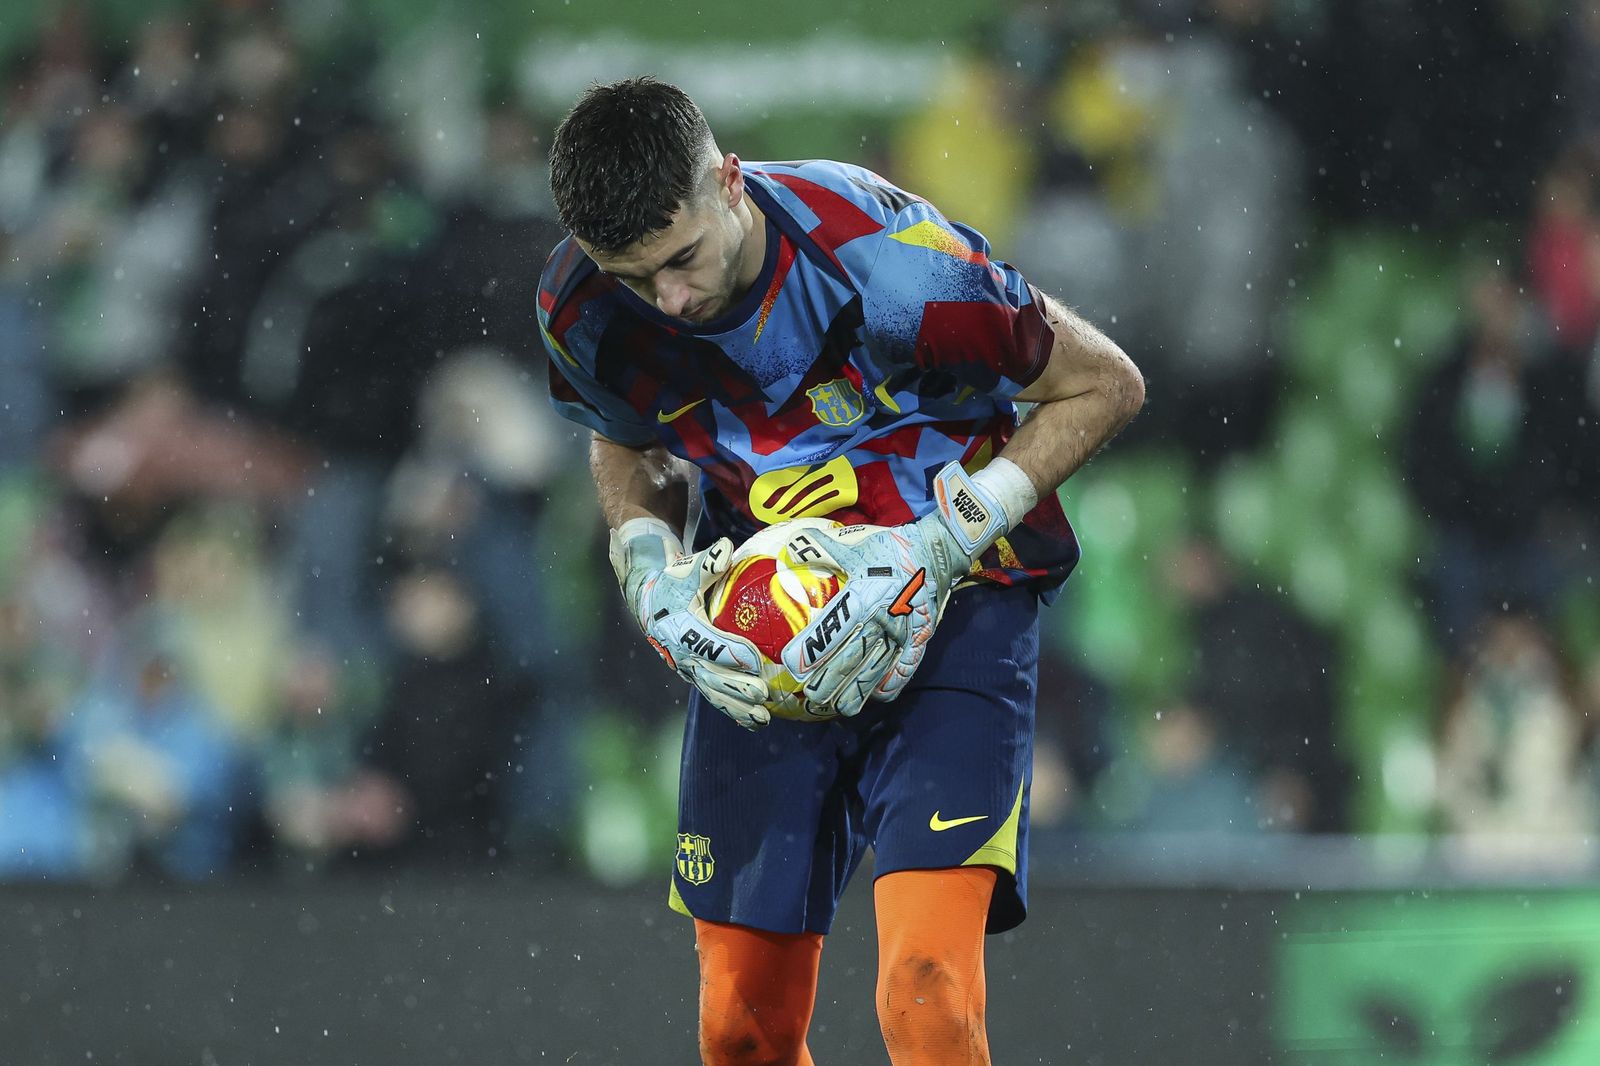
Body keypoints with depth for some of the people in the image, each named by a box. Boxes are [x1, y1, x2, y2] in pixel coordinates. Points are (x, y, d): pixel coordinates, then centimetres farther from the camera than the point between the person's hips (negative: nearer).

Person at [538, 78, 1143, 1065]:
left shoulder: (889, 262, -26)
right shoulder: (581, 308, -11)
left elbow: (1106, 385, -12)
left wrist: (943, 544, -20)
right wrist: (655, 573, -8)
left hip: (950, 608, -4)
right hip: (756, 630, 4)